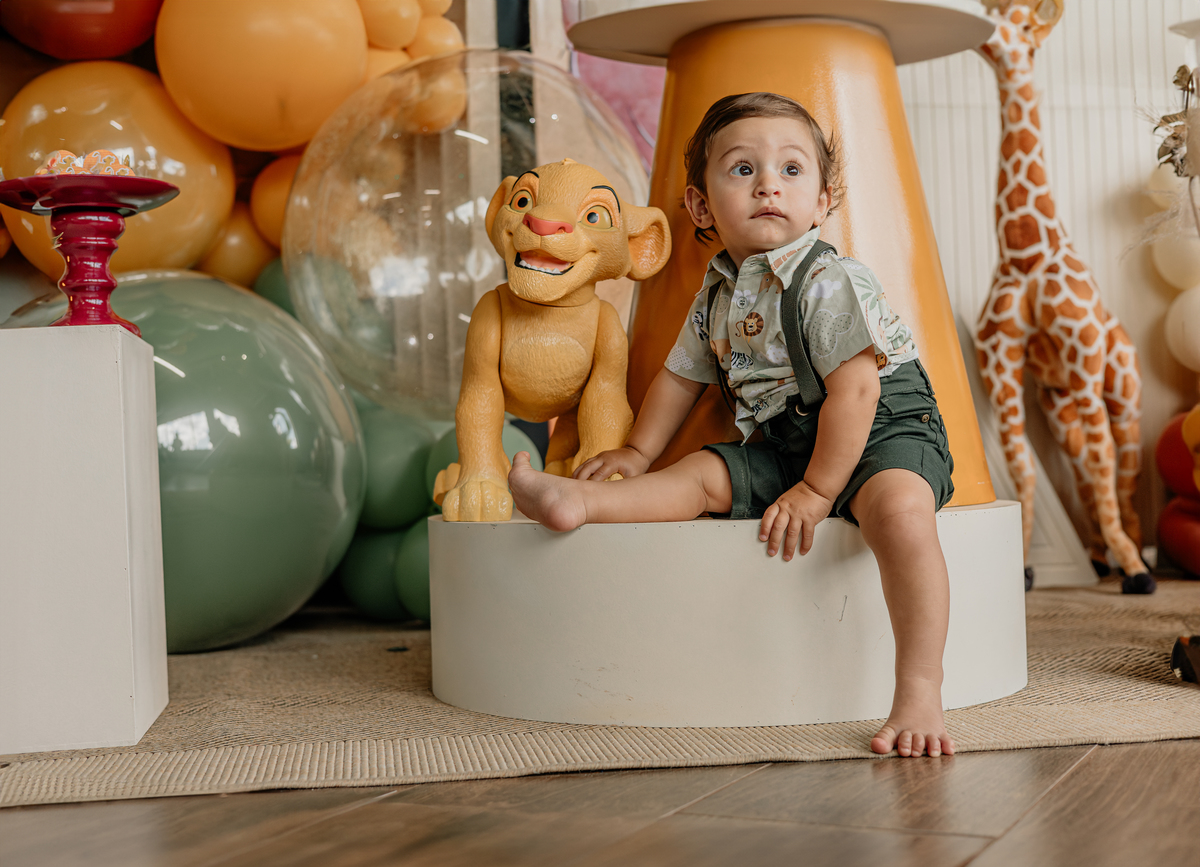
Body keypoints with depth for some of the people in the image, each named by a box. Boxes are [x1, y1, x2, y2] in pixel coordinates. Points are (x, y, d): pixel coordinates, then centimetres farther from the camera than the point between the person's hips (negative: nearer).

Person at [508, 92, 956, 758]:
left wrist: (816, 491, -22)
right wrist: (637, 451, 27)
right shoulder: (717, 296, 8)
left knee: (900, 507, -35)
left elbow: (854, 388, -22)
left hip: (885, 429, -8)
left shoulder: (833, 282, -15)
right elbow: (683, 373, 23)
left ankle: (919, 695, -37)